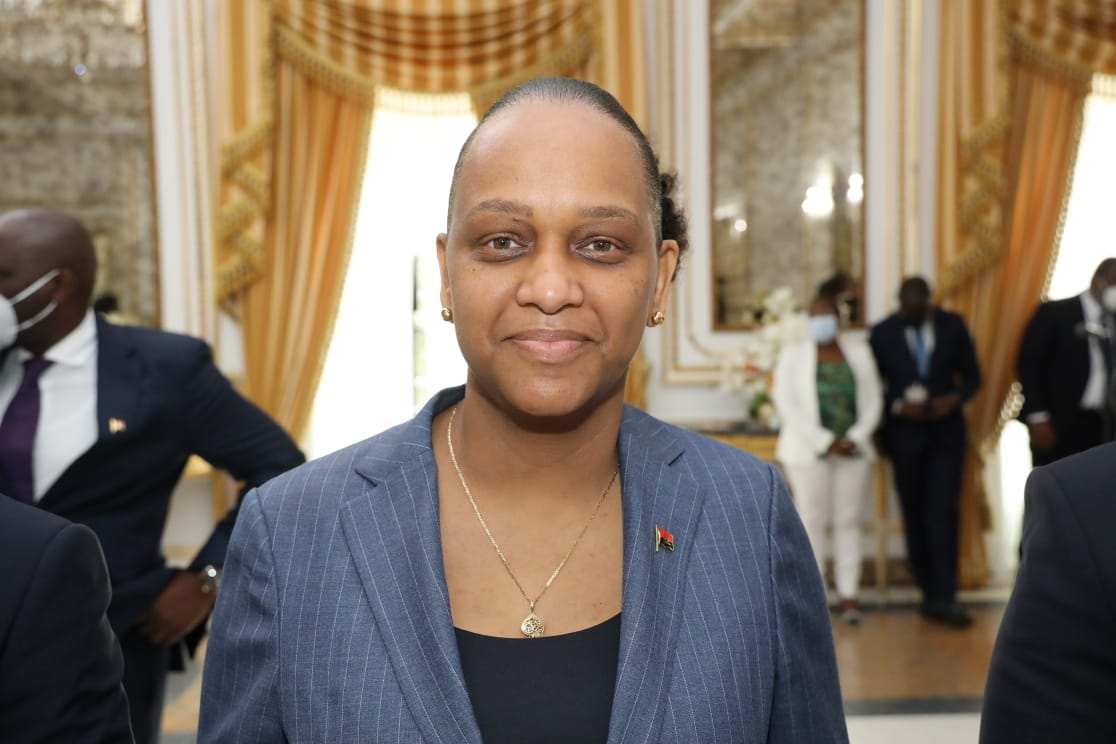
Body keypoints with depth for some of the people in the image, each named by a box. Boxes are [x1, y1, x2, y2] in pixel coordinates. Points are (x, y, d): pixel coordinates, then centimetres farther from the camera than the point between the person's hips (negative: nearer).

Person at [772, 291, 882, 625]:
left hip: (853, 449, 3)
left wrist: (856, 438, -8)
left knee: (848, 521, 4)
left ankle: (849, 595, 9)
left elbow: (872, 400, 8)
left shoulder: (859, 352, 12)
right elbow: (787, 402, -6)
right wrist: (824, 441, -12)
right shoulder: (793, 353, 3)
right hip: (809, 450, -2)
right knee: (812, 520, -2)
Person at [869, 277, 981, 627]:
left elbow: (972, 375, 7)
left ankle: (943, 598, -5)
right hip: (904, 432, 0)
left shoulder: (953, 325, 1)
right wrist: (898, 405, -17)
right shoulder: (882, 333, -2)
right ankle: (930, 592, 17)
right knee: (914, 516, 6)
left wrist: (955, 398, -13)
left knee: (944, 513, -8)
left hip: (946, 430, 0)